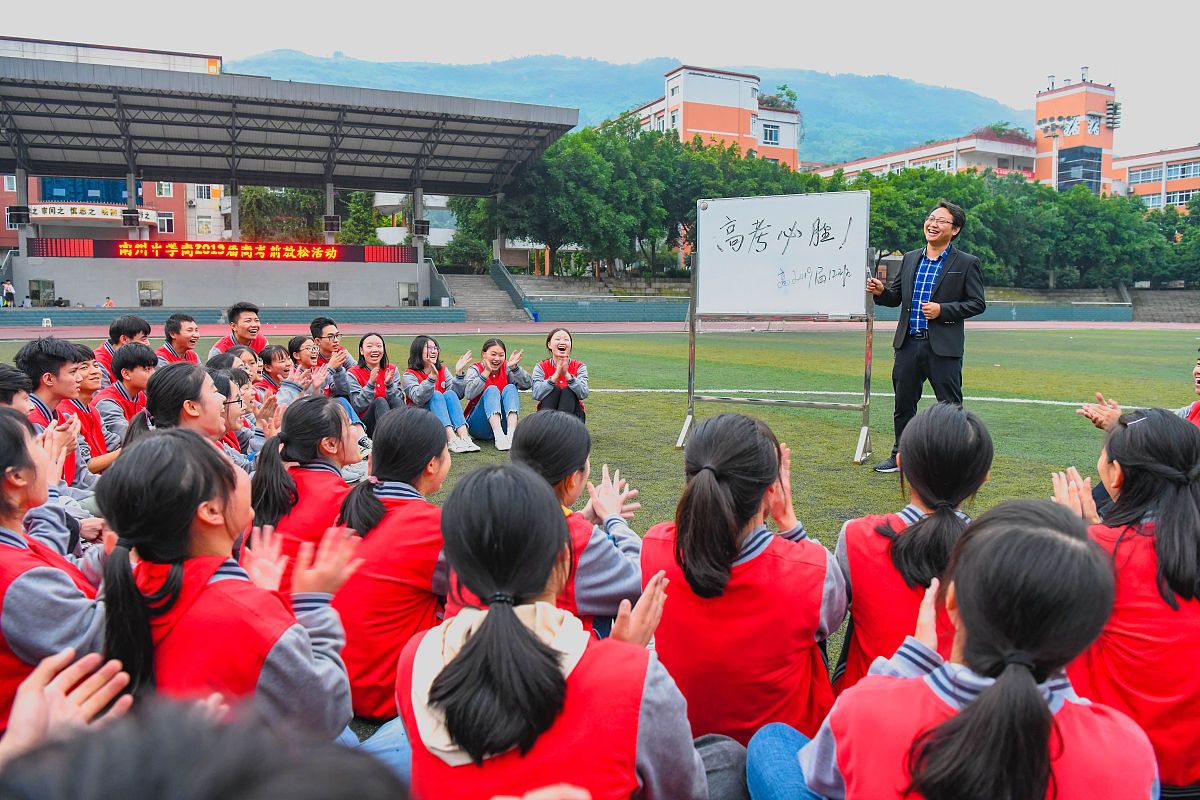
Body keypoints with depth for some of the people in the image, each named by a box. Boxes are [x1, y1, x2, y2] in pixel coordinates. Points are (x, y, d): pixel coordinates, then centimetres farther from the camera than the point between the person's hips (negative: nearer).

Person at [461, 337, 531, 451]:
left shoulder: (506, 368, 7)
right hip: (478, 427, -2)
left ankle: (511, 433, -38)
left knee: (510, 388, -17)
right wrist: (487, 372, -27)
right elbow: (468, 394, -20)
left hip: (503, 423, 2)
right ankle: (499, 437, -44)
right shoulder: (475, 369, 0)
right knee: (492, 389, -23)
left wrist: (514, 368, -25)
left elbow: (527, 384, -10)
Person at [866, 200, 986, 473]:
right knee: (903, 402, 12)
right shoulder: (910, 258, 12)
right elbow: (896, 296, 16)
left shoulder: (967, 264, -1)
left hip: (944, 347, -4)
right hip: (908, 344, 4)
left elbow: (977, 303, -3)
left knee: (950, 405, 2)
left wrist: (942, 310, -16)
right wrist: (881, 291, -6)